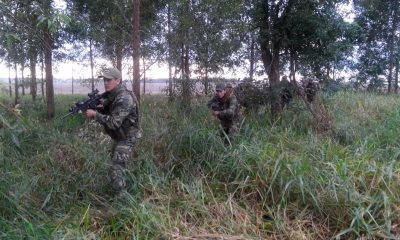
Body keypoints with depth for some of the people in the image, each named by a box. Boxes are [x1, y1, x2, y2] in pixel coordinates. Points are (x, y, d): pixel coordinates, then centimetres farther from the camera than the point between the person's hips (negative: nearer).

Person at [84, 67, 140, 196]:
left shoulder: (124, 99, -28)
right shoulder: (111, 95, 2)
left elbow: (114, 123, -32)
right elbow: (105, 111, 11)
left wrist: (94, 114, -26)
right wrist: (91, 108, -9)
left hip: (127, 138, -10)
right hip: (118, 137, 10)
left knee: (115, 169, -13)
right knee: (114, 165, 24)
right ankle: (122, 189, 42)